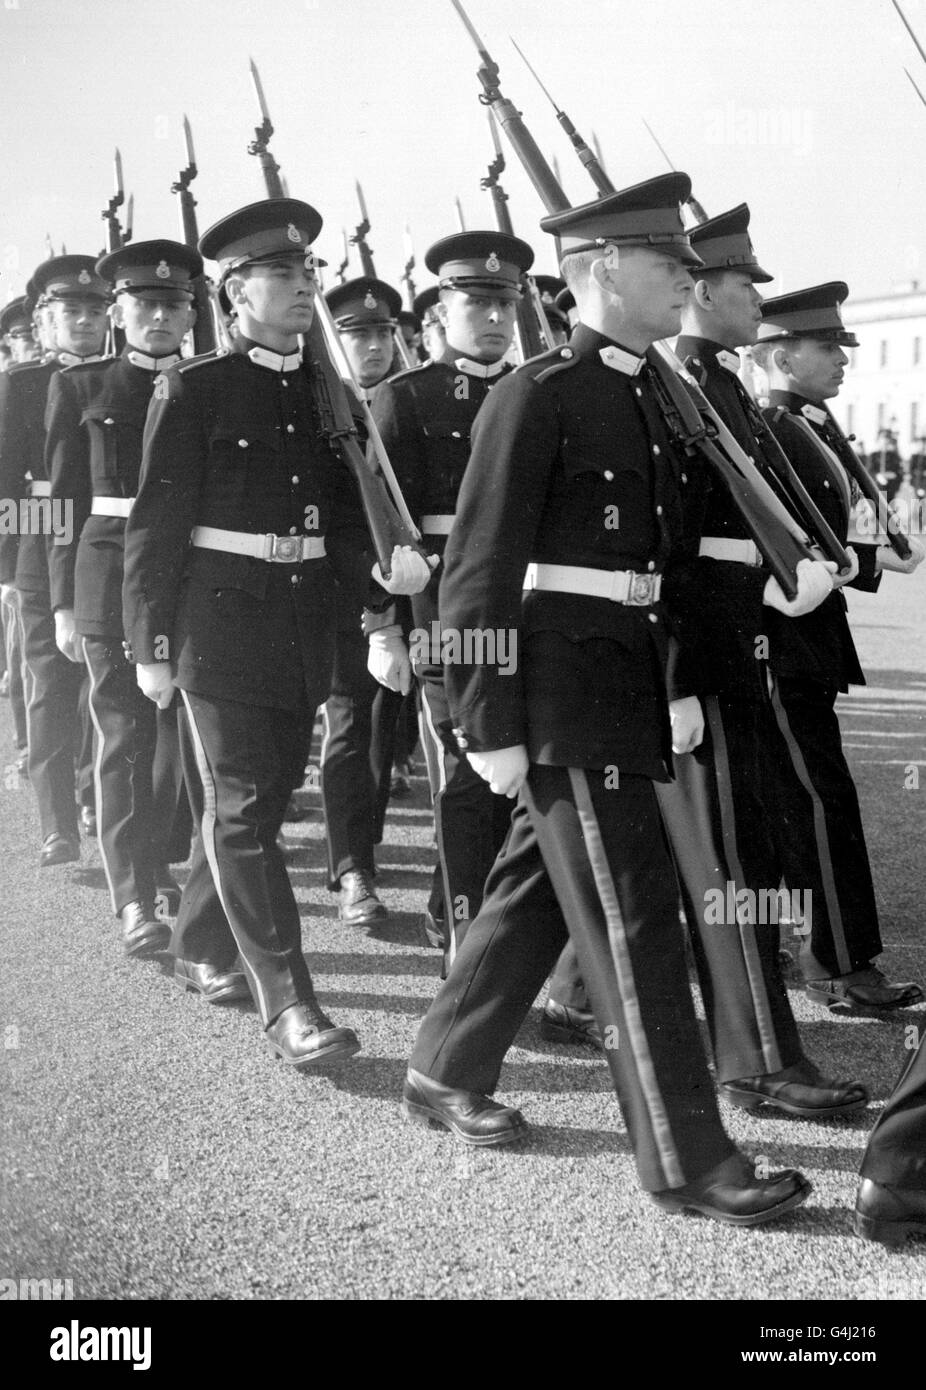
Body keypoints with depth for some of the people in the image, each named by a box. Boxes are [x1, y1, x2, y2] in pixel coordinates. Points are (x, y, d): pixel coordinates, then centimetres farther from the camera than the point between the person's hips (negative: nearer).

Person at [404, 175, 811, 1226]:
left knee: (534, 891, 17)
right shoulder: (537, 394, -12)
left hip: (624, 692, 9)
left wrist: (681, 685, 13)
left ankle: (445, 1076, 33)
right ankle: (684, 1159, 9)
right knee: (633, 925, -2)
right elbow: (477, 572, -14)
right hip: (562, 696, -9)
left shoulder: (646, 394, 13)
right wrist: (489, 726, -16)